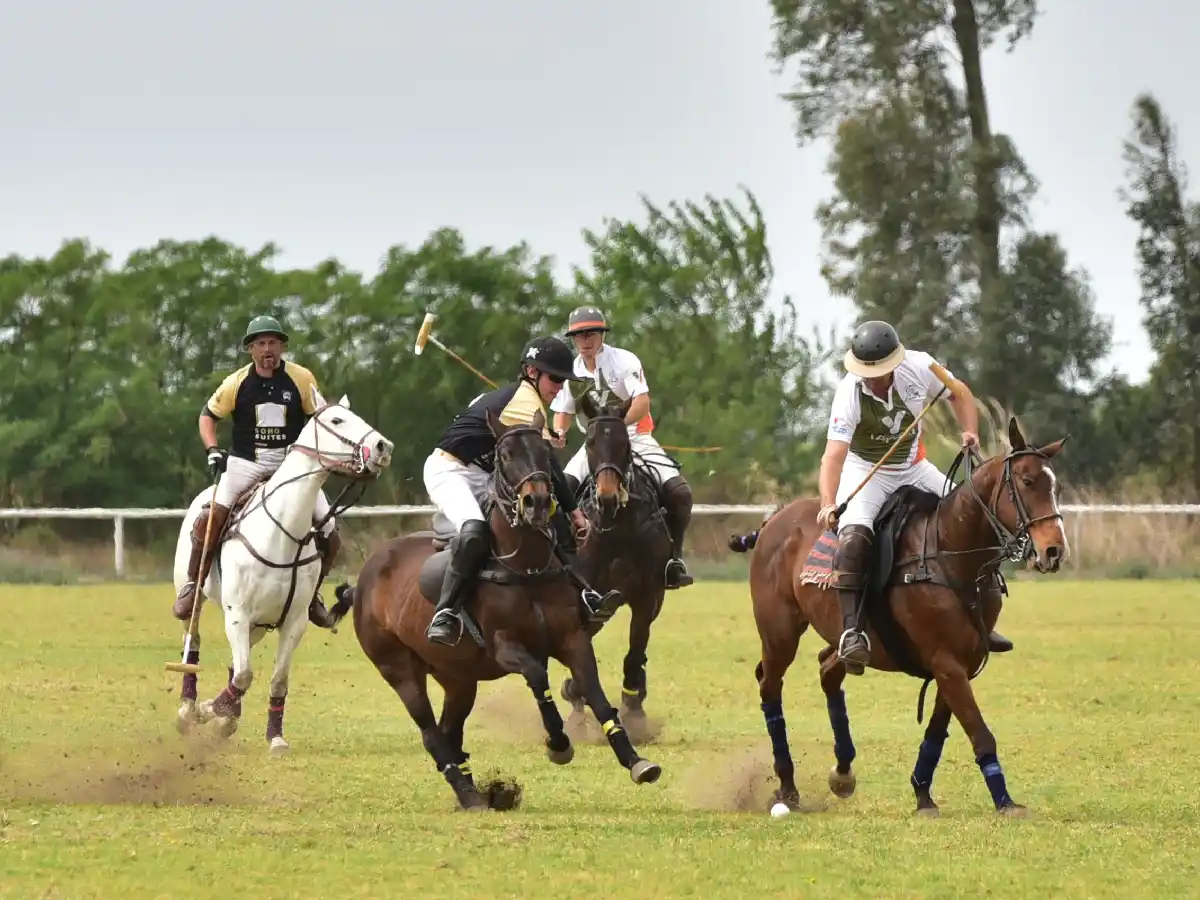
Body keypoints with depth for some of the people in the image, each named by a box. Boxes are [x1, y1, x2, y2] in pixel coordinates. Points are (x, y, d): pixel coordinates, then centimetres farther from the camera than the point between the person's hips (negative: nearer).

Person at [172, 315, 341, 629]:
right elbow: (208, 415, 8)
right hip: (246, 463, -1)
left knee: (330, 537, -4)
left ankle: (311, 593, 19)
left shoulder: (302, 379, -4)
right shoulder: (237, 382, -3)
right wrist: (213, 450, -7)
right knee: (211, 517, -23)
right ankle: (193, 584, -4)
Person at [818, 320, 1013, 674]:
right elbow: (834, 453, -38)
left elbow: (959, 393, 4)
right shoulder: (850, 395, -28)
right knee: (854, 534, -31)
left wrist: (970, 432, -13)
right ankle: (852, 630, -34)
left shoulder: (919, 367, -17)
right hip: (865, 472, -4)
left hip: (915, 469, 4)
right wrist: (828, 504, -53)